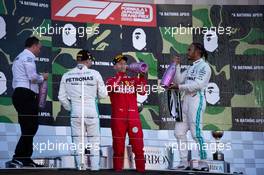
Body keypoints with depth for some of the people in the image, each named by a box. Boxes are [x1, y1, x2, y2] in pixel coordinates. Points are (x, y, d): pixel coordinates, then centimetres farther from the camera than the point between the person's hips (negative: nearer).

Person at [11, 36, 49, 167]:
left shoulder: (19, 58, 25)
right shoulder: (28, 57, -6)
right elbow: (33, 77, -16)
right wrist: (42, 77, 2)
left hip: (18, 94, 10)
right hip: (26, 95, -10)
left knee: (28, 128, 11)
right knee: (30, 127, -12)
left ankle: (26, 159, 10)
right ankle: (18, 158, -17)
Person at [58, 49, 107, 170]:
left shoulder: (66, 76, 2)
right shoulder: (94, 74, -6)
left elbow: (62, 97, 4)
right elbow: (103, 94, -2)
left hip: (75, 113, 2)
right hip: (91, 113, -2)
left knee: (77, 142, 10)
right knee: (94, 142, 9)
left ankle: (80, 166, 10)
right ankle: (94, 168, 11)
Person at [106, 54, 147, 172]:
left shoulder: (134, 80, 16)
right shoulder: (111, 80, 12)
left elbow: (142, 91, -1)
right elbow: (110, 88, -12)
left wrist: (142, 76, -10)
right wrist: (120, 75, -9)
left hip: (133, 117, 2)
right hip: (118, 117, -1)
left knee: (138, 145, -3)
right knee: (118, 145, 1)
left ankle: (141, 169, 1)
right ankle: (118, 169, 6)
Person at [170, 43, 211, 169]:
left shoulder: (204, 66, -2)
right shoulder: (190, 68, 23)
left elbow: (198, 84, -15)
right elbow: (178, 80, 15)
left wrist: (179, 87, -14)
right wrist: (176, 65, 8)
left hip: (197, 99, -9)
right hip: (186, 100, 9)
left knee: (195, 132, -13)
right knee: (179, 131, 4)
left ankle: (203, 160, -6)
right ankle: (184, 161, 8)